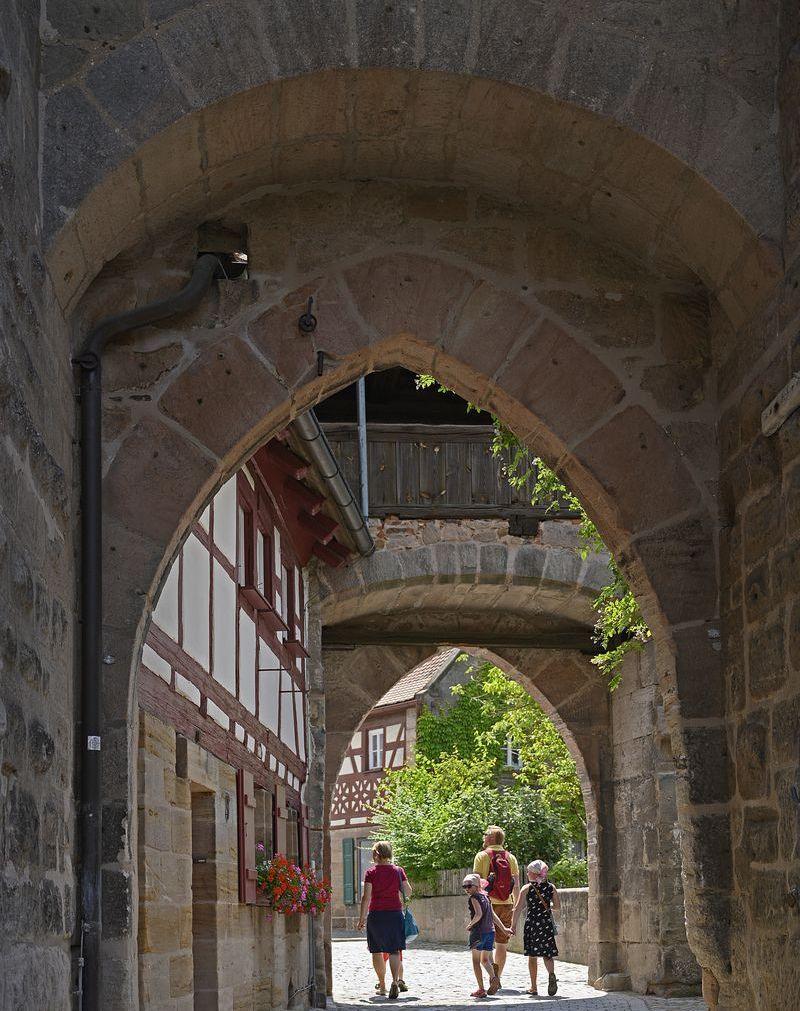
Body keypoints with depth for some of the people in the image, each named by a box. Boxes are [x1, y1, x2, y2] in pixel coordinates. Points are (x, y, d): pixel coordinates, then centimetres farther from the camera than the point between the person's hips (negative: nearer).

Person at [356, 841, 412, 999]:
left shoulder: (371, 873, -4)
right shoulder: (398, 870, 1)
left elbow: (366, 897, -7)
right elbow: (408, 892, 6)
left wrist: (361, 918, -2)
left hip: (376, 915, -1)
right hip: (395, 913, 1)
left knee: (377, 951, 13)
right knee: (394, 950, -1)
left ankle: (382, 984, 21)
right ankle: (395, 981, -23)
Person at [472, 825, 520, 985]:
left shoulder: (482, 856, -3)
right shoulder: (510, 857, 7)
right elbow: (516, 885, 5)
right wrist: (515, 905, 11)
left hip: (488, 904, -3)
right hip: (506, 905, 3)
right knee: (501, 943, 9)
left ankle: (493, 968, -17)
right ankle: (497, 977, 11)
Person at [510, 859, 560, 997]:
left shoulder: (527, 888, -4)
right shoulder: (550, 887, 3)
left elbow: (518, 908, -9)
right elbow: (557, 905, 8)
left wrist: (513, 925, -4)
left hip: (531, 923, -2)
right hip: (547, 923, 2)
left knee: (532, 956, 8)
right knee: (547, 954, 8)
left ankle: (533, 988, 11)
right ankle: (551, 973, -24)